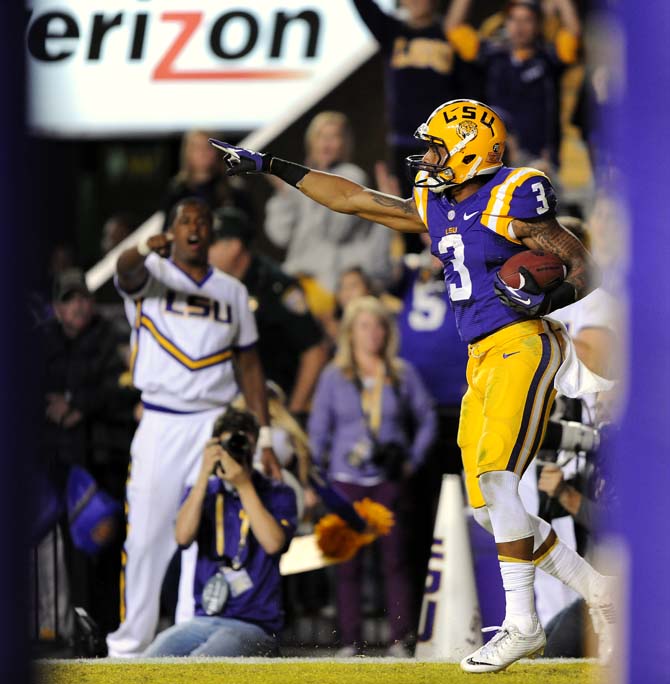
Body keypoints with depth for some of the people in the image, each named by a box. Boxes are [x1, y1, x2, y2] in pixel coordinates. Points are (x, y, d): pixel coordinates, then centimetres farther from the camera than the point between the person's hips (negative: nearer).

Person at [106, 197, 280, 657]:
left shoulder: (233, 291, 12)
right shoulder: (151, 275, 1)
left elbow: (249, 365, 14)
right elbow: (126, 272, -24)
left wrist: (265, 437, 7)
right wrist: (147, 250, -48)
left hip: (216, 427, 3)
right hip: (159, 425, -3)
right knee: (146, 535, -3)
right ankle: (129, 644, 5)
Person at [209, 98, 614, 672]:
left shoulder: (511, 202, -9)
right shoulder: (435, 207, 13)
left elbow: (585, 269, -7)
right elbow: (351, 198, 20)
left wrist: (545, 300, -26)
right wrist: (269, 167, 20)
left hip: (523, 347, -8)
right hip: (482, 360, 8)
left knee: (496, 477, -19)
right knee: (489, 507, 4)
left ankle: (522, 623, -15)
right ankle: (595, 588, 14)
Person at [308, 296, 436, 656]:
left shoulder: (403, 375, 7)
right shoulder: (333, 377, 7)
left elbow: (427, 420, 13)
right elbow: (318, 429, 7)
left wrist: (412, 458, 0)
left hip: (390, 479, 0)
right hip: (347, 480, 0)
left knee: (395, 559, -4)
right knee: (348, 564, -1)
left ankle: (401, 640, -2)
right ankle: (350, 643, 2)